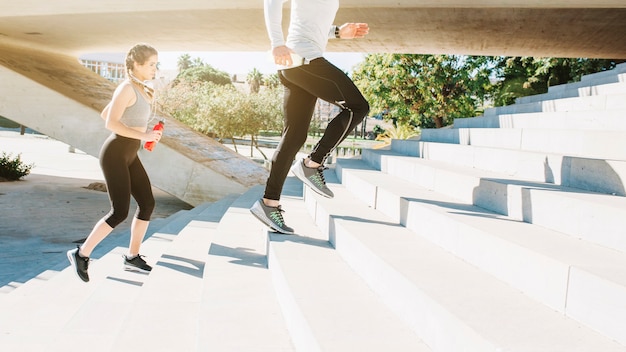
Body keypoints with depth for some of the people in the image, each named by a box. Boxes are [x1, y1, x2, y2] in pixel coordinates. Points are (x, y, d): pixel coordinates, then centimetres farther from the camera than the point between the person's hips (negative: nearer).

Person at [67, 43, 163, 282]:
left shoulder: (139, 89, 14)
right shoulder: (126, 88, -14)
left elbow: (104, 114, 22)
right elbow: (110, 123, -23)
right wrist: (142, 135, -22)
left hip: (129, 156, 10)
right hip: (115, 156, -10)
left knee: (147, 203, 6)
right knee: (120, 213, -10)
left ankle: (132, 257, 16)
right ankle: (82, 253, 6)